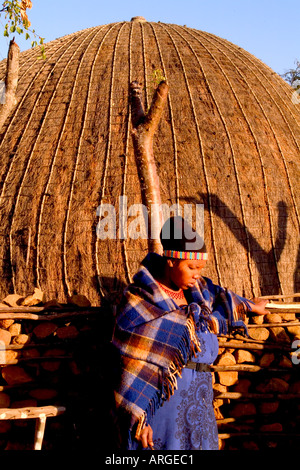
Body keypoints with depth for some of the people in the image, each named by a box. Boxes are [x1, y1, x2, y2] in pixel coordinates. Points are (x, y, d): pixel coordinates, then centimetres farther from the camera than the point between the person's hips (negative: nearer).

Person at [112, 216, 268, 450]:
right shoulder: (141, 304, -15)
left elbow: (216, 296, 29)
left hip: (195, 396, 7)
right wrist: (138, 418, -19)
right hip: (158, 394, -7)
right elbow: (134, 369, -16)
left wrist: (249, 305, 44)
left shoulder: (193, 288, 6)